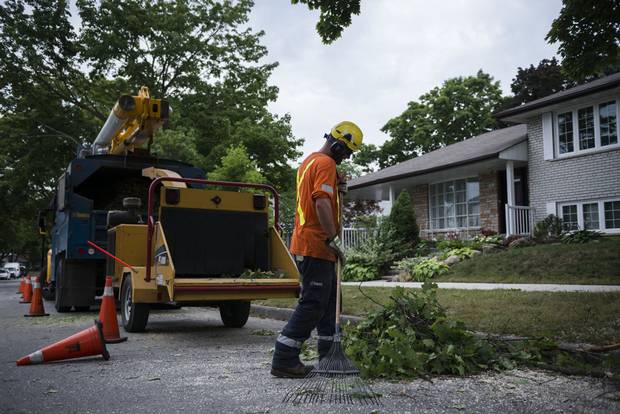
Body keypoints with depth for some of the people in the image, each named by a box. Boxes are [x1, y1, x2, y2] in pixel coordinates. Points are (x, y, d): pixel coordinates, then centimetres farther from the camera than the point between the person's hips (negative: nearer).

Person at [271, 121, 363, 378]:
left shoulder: (309, 161, 20)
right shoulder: (326, 164, -12)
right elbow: (322, 203, -24)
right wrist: (333, 240, -22)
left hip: (306, 243, 11)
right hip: (316, 245, -11)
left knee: (328, 300, 16)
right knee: (313, 304, -8)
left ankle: (328, 355, 23)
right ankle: (284, 361, -5)